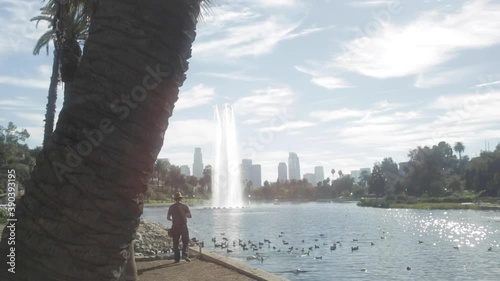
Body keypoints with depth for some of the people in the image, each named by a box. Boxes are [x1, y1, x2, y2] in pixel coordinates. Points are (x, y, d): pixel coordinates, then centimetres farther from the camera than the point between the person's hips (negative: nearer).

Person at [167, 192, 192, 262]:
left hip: (175, 227, 1)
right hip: (183, 226, -1)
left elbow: (168, 217, -2)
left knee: (175, 243, 9)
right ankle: (185, 254, -8)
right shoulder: (185, 206, -5)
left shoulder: (171, 207, -1)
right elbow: (190, 216, -2)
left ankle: (177, 258, 8)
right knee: (186, 241, 10)